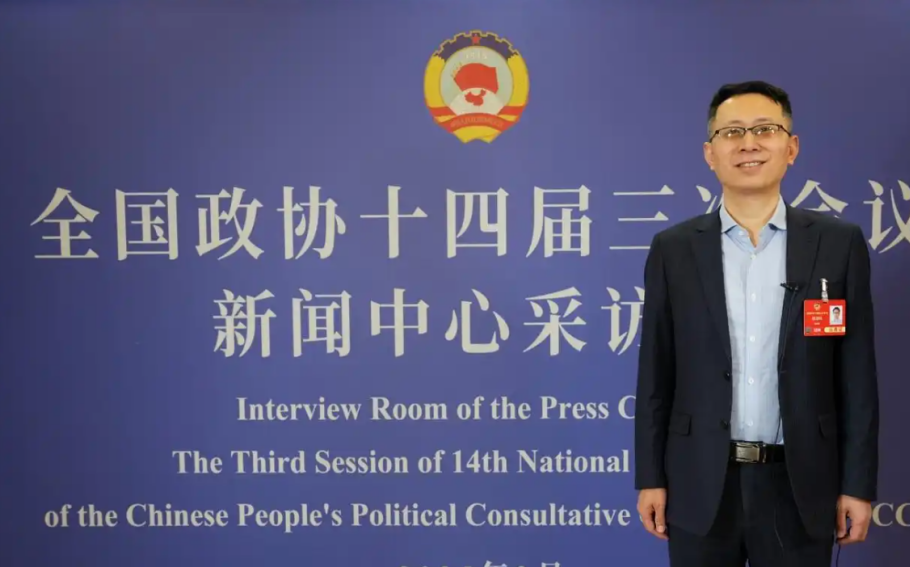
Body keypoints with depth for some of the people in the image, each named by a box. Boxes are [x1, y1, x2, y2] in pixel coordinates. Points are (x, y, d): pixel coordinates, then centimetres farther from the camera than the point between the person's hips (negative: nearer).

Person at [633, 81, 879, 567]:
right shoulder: (673, 249, 2)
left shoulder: (838, 243, 1)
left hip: (799, 485, 0)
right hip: (700, 485, 1)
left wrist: (858, 484, -1)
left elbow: (857, 376, 1)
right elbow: (655, 376, 3)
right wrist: (650, 477, 1)